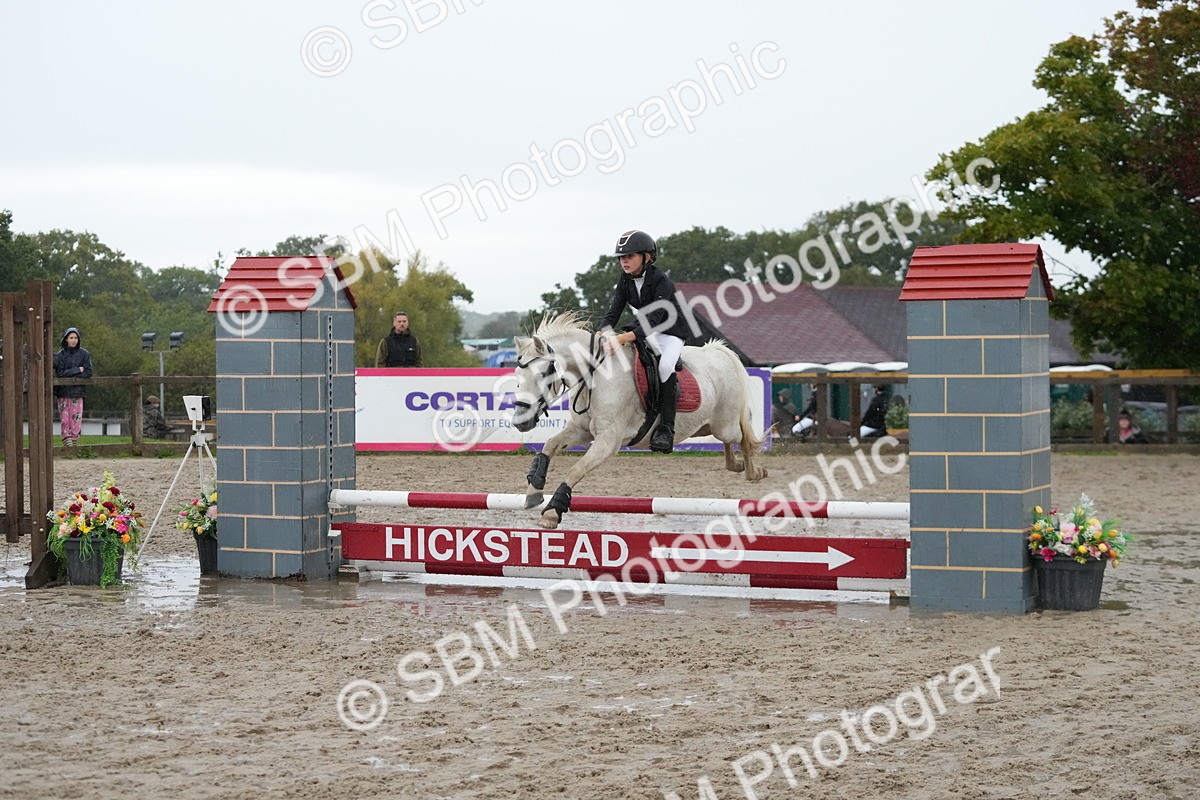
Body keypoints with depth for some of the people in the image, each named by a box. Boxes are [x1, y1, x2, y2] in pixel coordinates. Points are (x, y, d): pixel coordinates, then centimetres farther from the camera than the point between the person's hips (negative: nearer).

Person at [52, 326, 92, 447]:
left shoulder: (84, 354, 6)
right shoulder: (60, 355, 5)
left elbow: (88, 372, -1)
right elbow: (59, 373, -4)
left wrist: (69, 374, -8)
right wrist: (77, 370, -9)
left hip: (77, 391, 0)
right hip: (63, 391, 0)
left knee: (76, 417, -6)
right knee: (64, 417, -5)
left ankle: (74, 438, -1)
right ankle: (66, 438, -4)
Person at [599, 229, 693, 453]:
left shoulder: (661, 281, -25)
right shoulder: (625, 281, -4)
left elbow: (653, 320, -36)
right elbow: (613, 312, -9)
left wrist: (626, 337, -51)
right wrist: (605, 333, -32)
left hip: (671, 333, -7)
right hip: (643, 330, 8)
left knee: (665, 366, -34)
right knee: (607, 349, -12)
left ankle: (666, 430, -32)